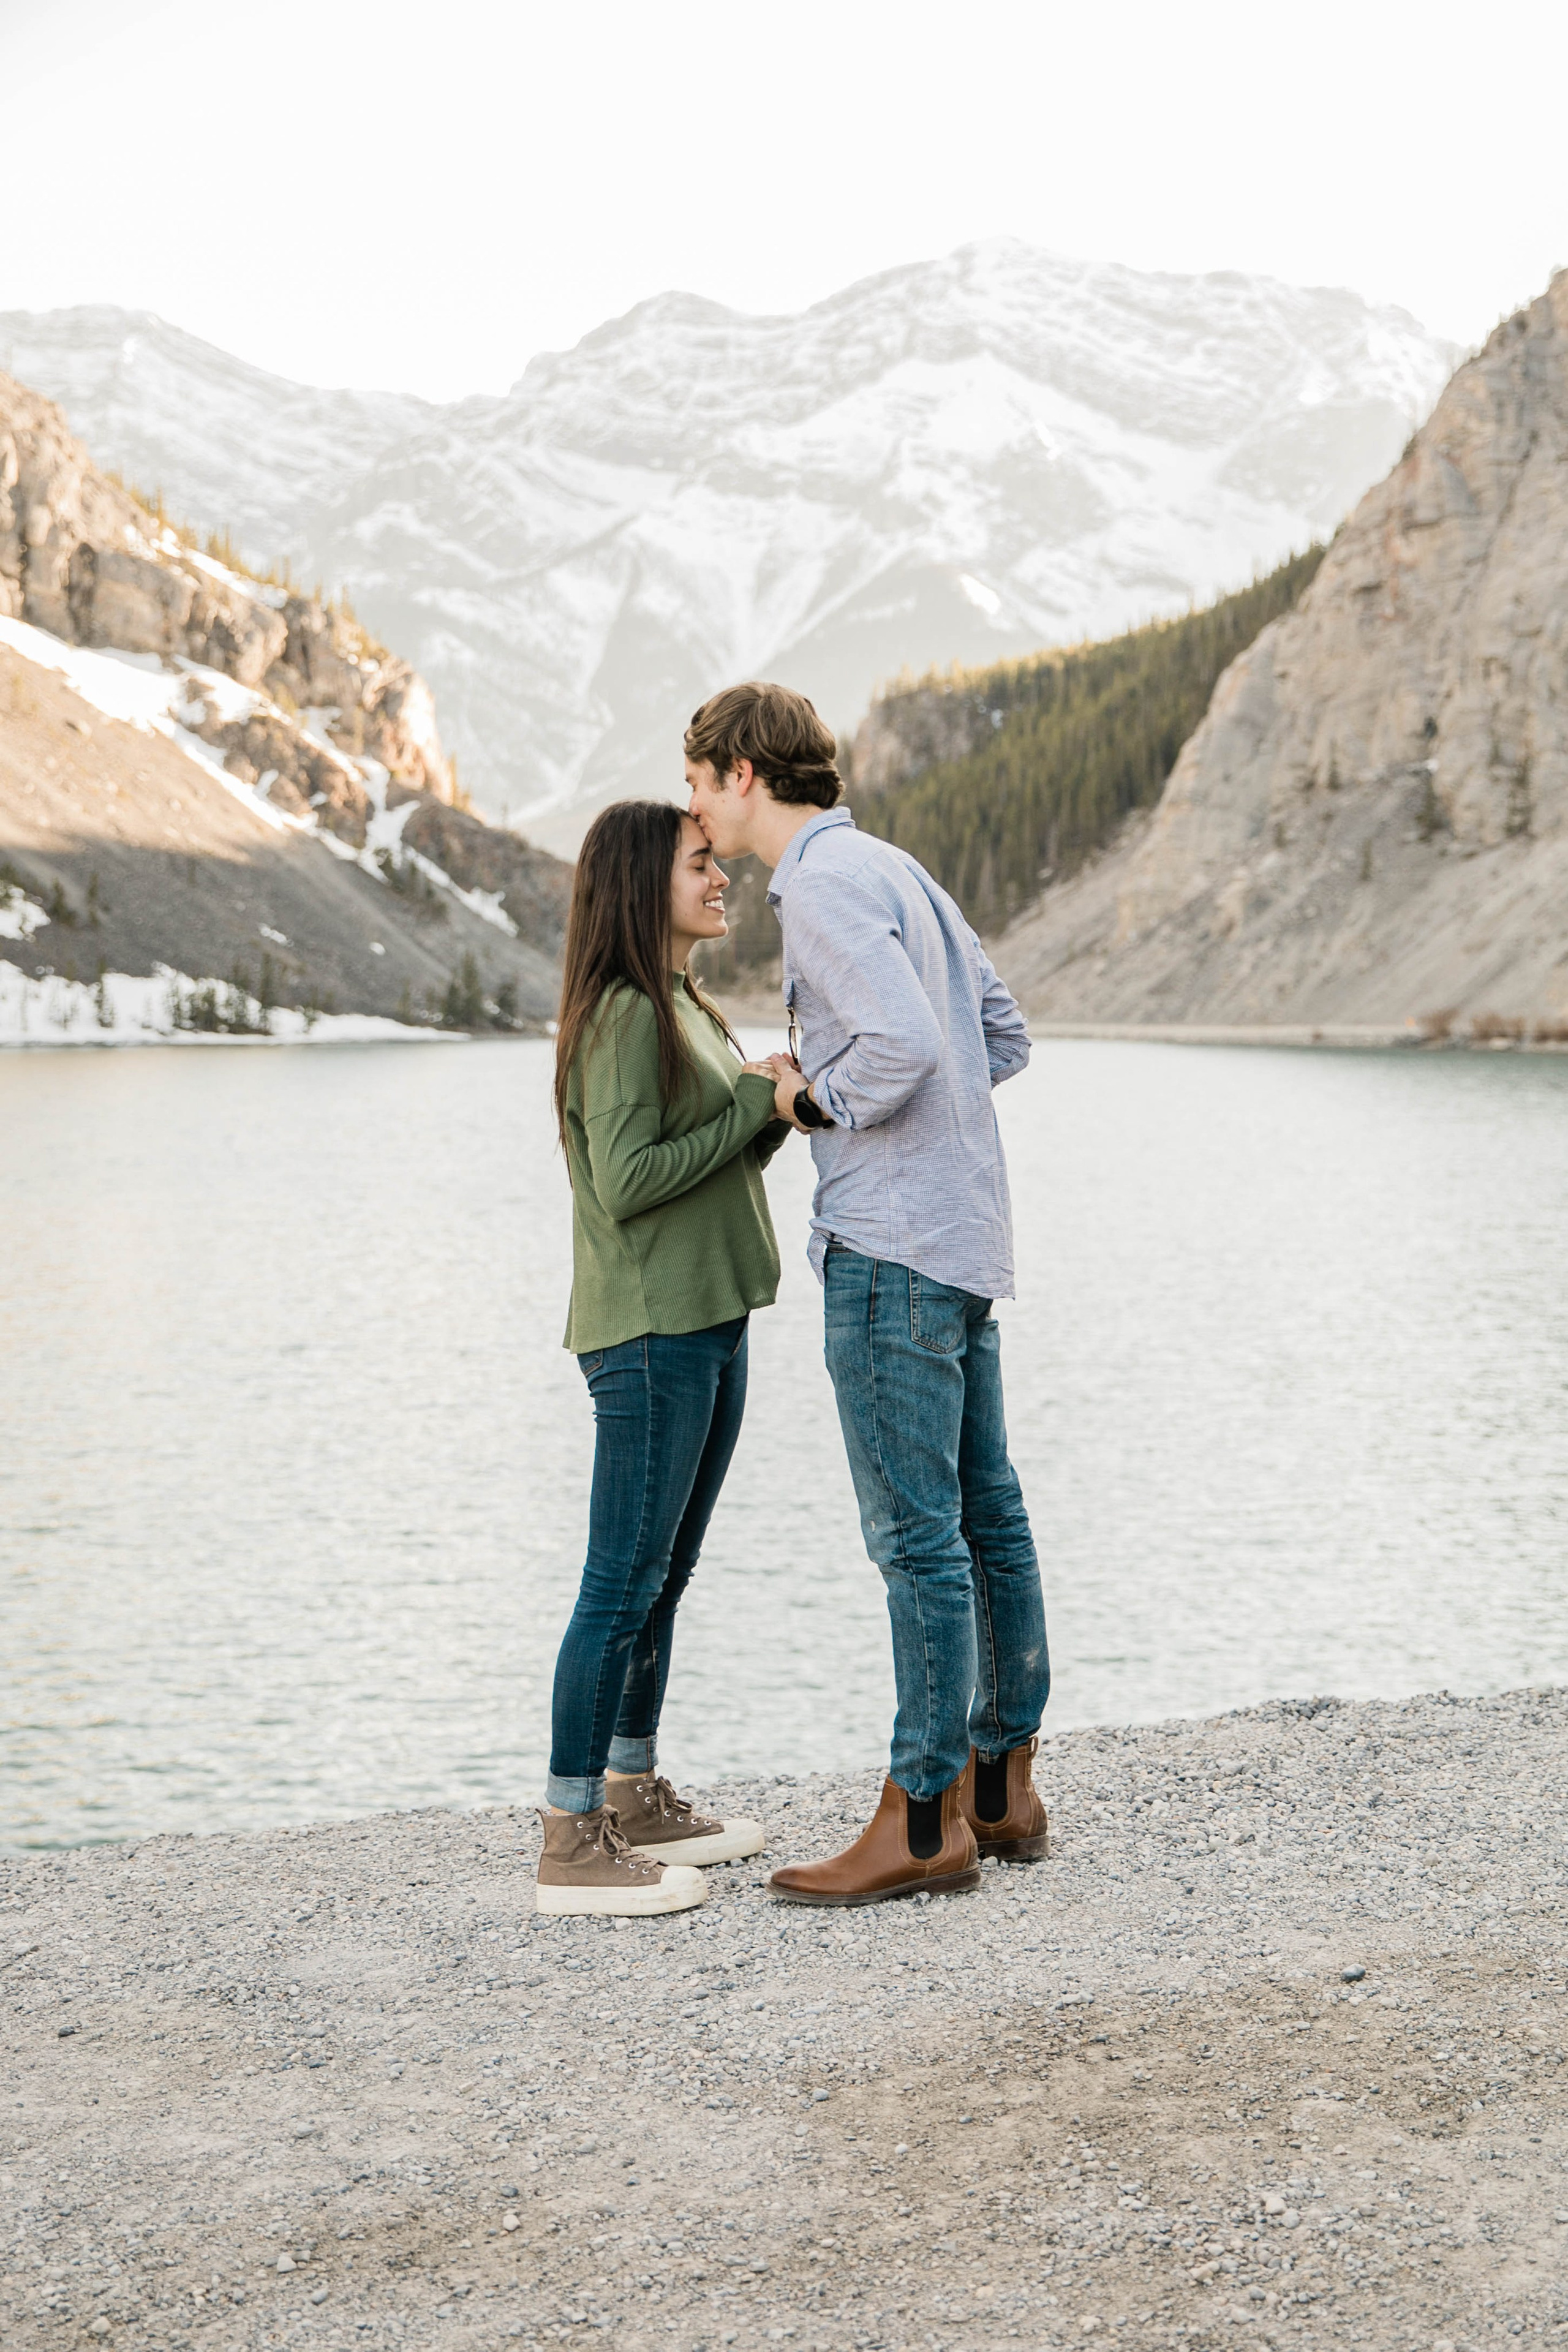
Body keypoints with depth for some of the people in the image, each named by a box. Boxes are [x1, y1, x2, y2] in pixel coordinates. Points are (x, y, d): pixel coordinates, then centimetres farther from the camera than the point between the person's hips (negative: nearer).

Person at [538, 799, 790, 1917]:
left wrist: (781, 1104, 1)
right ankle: (572, 1842, -2)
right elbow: (628, 1181, -20)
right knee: (623, 1584, -7)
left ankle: (636, 1802, 24)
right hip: (648, 1332, -10)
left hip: (709, 1324, 10)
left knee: (663, 1579, 15)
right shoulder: (624, 1012, -14)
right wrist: (758, 1103, -15)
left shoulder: (693, 1009, 16)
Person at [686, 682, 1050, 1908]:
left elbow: (905, 1042, -27)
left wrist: (816, 1098, -9)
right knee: (983, 1513, 12)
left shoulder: (825, 884, -13)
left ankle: (923, 1823, 1)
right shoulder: (895, 868, 16)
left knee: (916, 1532, -5)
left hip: (890, 1248, -10)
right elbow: (1003, 1037, 19)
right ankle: (1002, 1787, 21)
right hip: (963, 1236, 10)